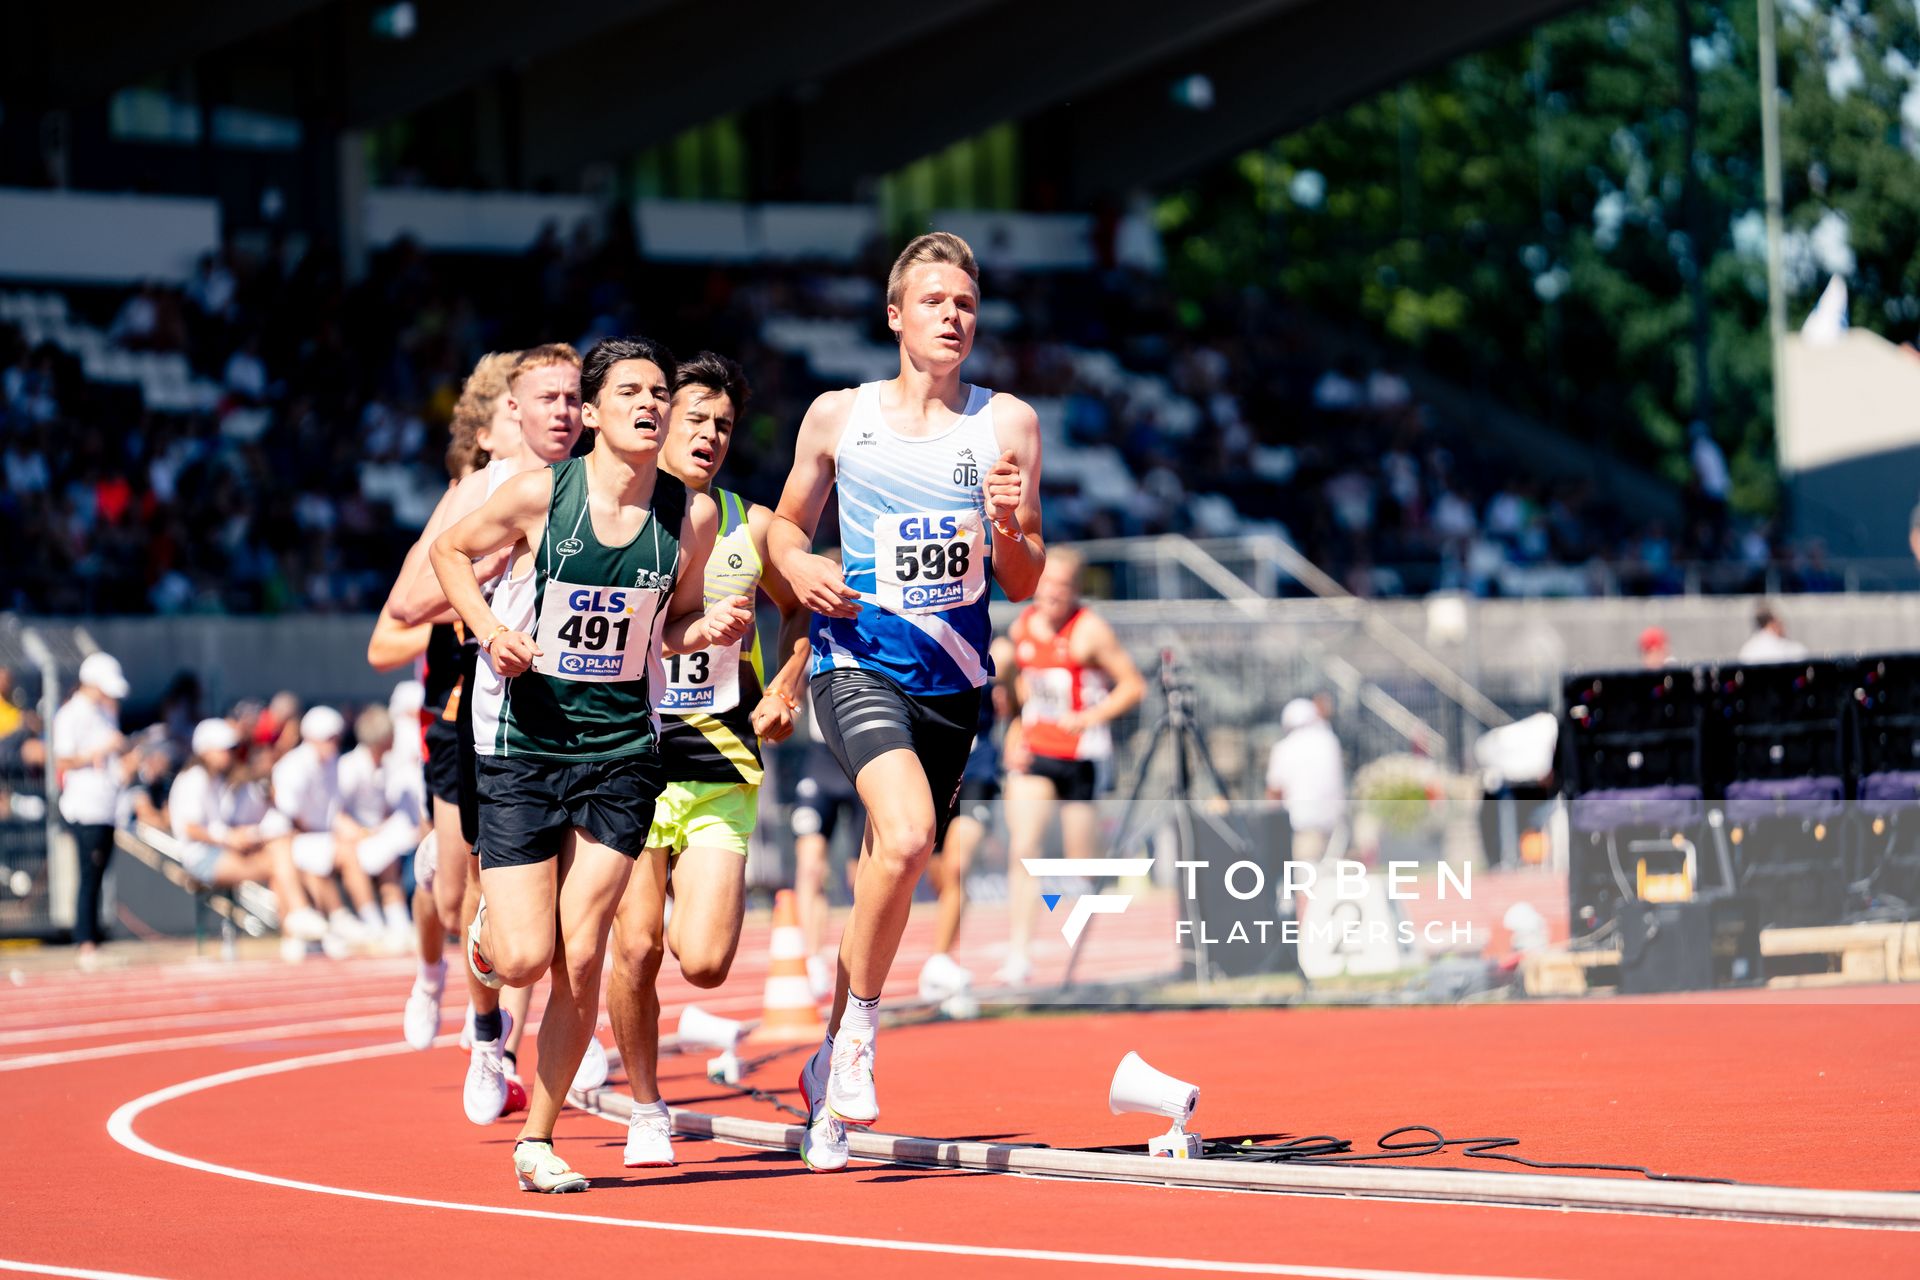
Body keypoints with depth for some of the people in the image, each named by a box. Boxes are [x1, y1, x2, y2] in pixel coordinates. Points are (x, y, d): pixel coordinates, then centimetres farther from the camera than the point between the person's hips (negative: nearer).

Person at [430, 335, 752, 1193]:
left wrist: (712, 629, -9)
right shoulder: (540, 494, -11)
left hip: (622, 748, 2)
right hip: (522, 743, -2)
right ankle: (489, 928, 32)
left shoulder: (692, 516, -2)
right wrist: (488, 627, -11)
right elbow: (449, 551, 5)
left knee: (581, 958, -3)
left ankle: (538, 1139, 13)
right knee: (525, 960, -7)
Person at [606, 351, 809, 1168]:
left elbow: (798, 609, 22)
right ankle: (645, 1114, 14)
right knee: (637, 949, -7)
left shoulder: (751, 527, 6)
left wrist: (785, 688, 8)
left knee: (704, 962, -10)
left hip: (721, 763, 1)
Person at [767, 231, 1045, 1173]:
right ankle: (858, 1030, -10)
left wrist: (1008, 526, -15)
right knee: (906, 832, -28)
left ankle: (830, 1067, 30)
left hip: (952, 678, 3)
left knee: (890, 877, 9)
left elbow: (1024, 584, 6)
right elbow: (788, 523, 18)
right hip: (858, 660, -3)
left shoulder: (1007, 423, 4)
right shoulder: (839, 416, 4)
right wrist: (797, 567, -4)